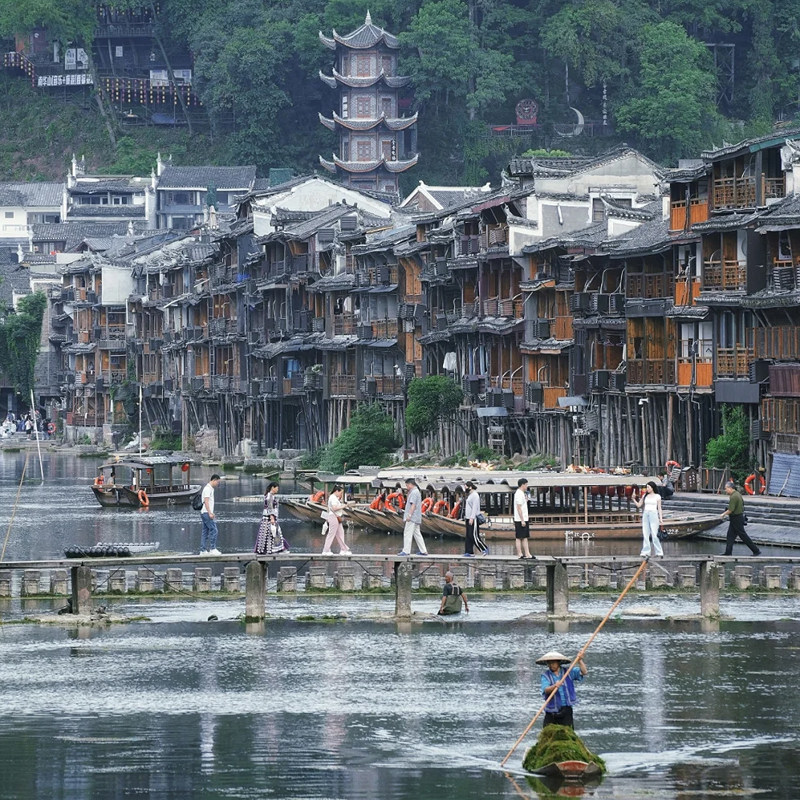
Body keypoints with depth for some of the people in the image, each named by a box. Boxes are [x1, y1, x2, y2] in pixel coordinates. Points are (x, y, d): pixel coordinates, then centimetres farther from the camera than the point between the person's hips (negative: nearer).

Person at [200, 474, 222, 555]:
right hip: (206, 512, -10)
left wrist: (212, 513, 24)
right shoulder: (207, 488, -12)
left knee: (205, 532, 8)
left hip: (208, 513, 10)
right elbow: (206, 501, -19)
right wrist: (210, 513, -23)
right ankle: (212, 549, -12)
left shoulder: (210, 488, 19)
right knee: (214, 530, -12)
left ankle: (203, 551, 7)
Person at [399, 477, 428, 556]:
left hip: (412, 517, -11)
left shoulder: (414, 492, -12)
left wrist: (409, 515, -22)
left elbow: (413, 505, -20)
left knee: (407, 533, -10)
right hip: (416, 518, 11)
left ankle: (406, 551, -13)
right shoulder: (417, 492, 20)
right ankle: (423, 551, 12)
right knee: (417, 534, 12)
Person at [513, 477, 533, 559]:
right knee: (519, 537, -5)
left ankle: (527, 554, 8)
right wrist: (522, 520, -21)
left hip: (524, 519, 10)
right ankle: (519, 554, -2)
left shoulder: (522, 493, 16)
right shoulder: (519, 494, -15)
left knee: (525, 537, 8)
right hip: (520, 520, -10)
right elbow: (519, 508, -19)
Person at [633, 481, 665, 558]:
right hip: (645, 514, 4)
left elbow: (659, 508, 3)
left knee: (654, 535, -9)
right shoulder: (645, 496, 14)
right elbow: (638, 505, 15)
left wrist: (661, 518, -4)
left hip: (654, 514, -4)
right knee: (645, 534, -2)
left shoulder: (657, 496, 4)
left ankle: (659, 552, -3)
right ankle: (645, 552, -2)